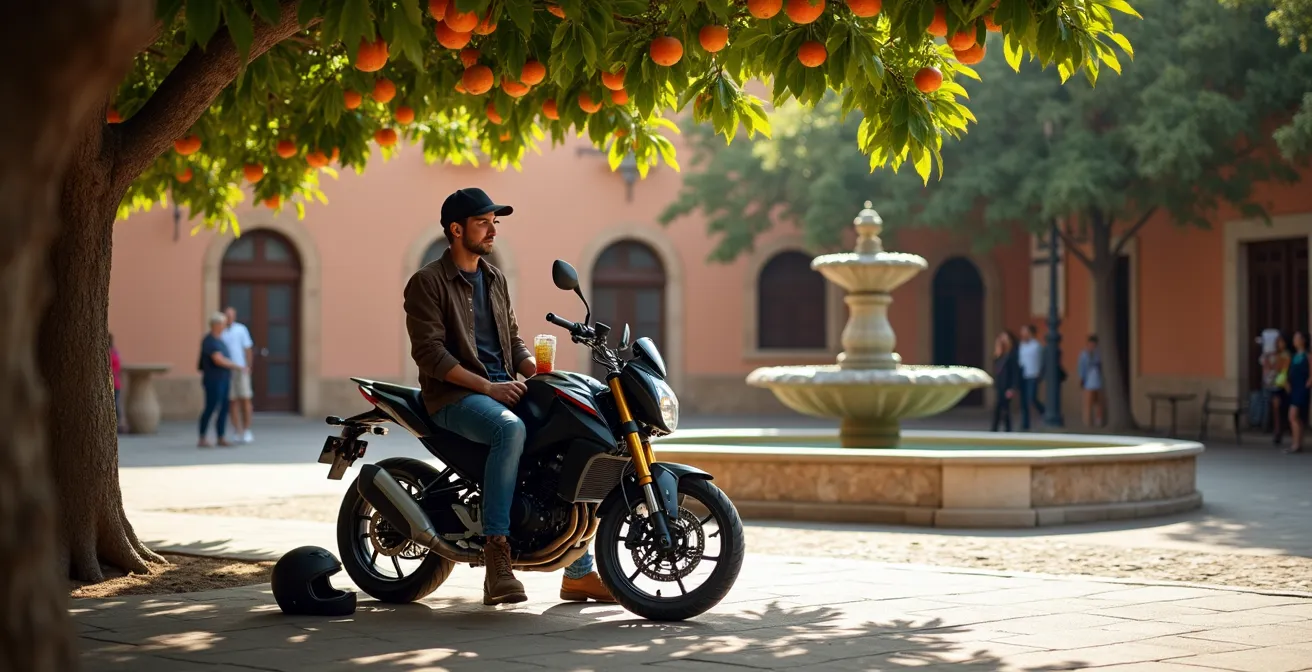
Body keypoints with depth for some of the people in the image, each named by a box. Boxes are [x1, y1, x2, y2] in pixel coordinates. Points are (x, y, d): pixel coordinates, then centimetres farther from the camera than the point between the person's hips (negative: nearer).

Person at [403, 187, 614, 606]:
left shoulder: (495, 279, 20)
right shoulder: (427, 282, -4)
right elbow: (429, 353, -13)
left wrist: (540, 372, -1)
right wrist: (487, 386, -21)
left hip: (505, 391, 8)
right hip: (454, 396, -8)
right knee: (510, 430, -37)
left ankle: (578, 574, -1)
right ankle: (497, 561, -37)